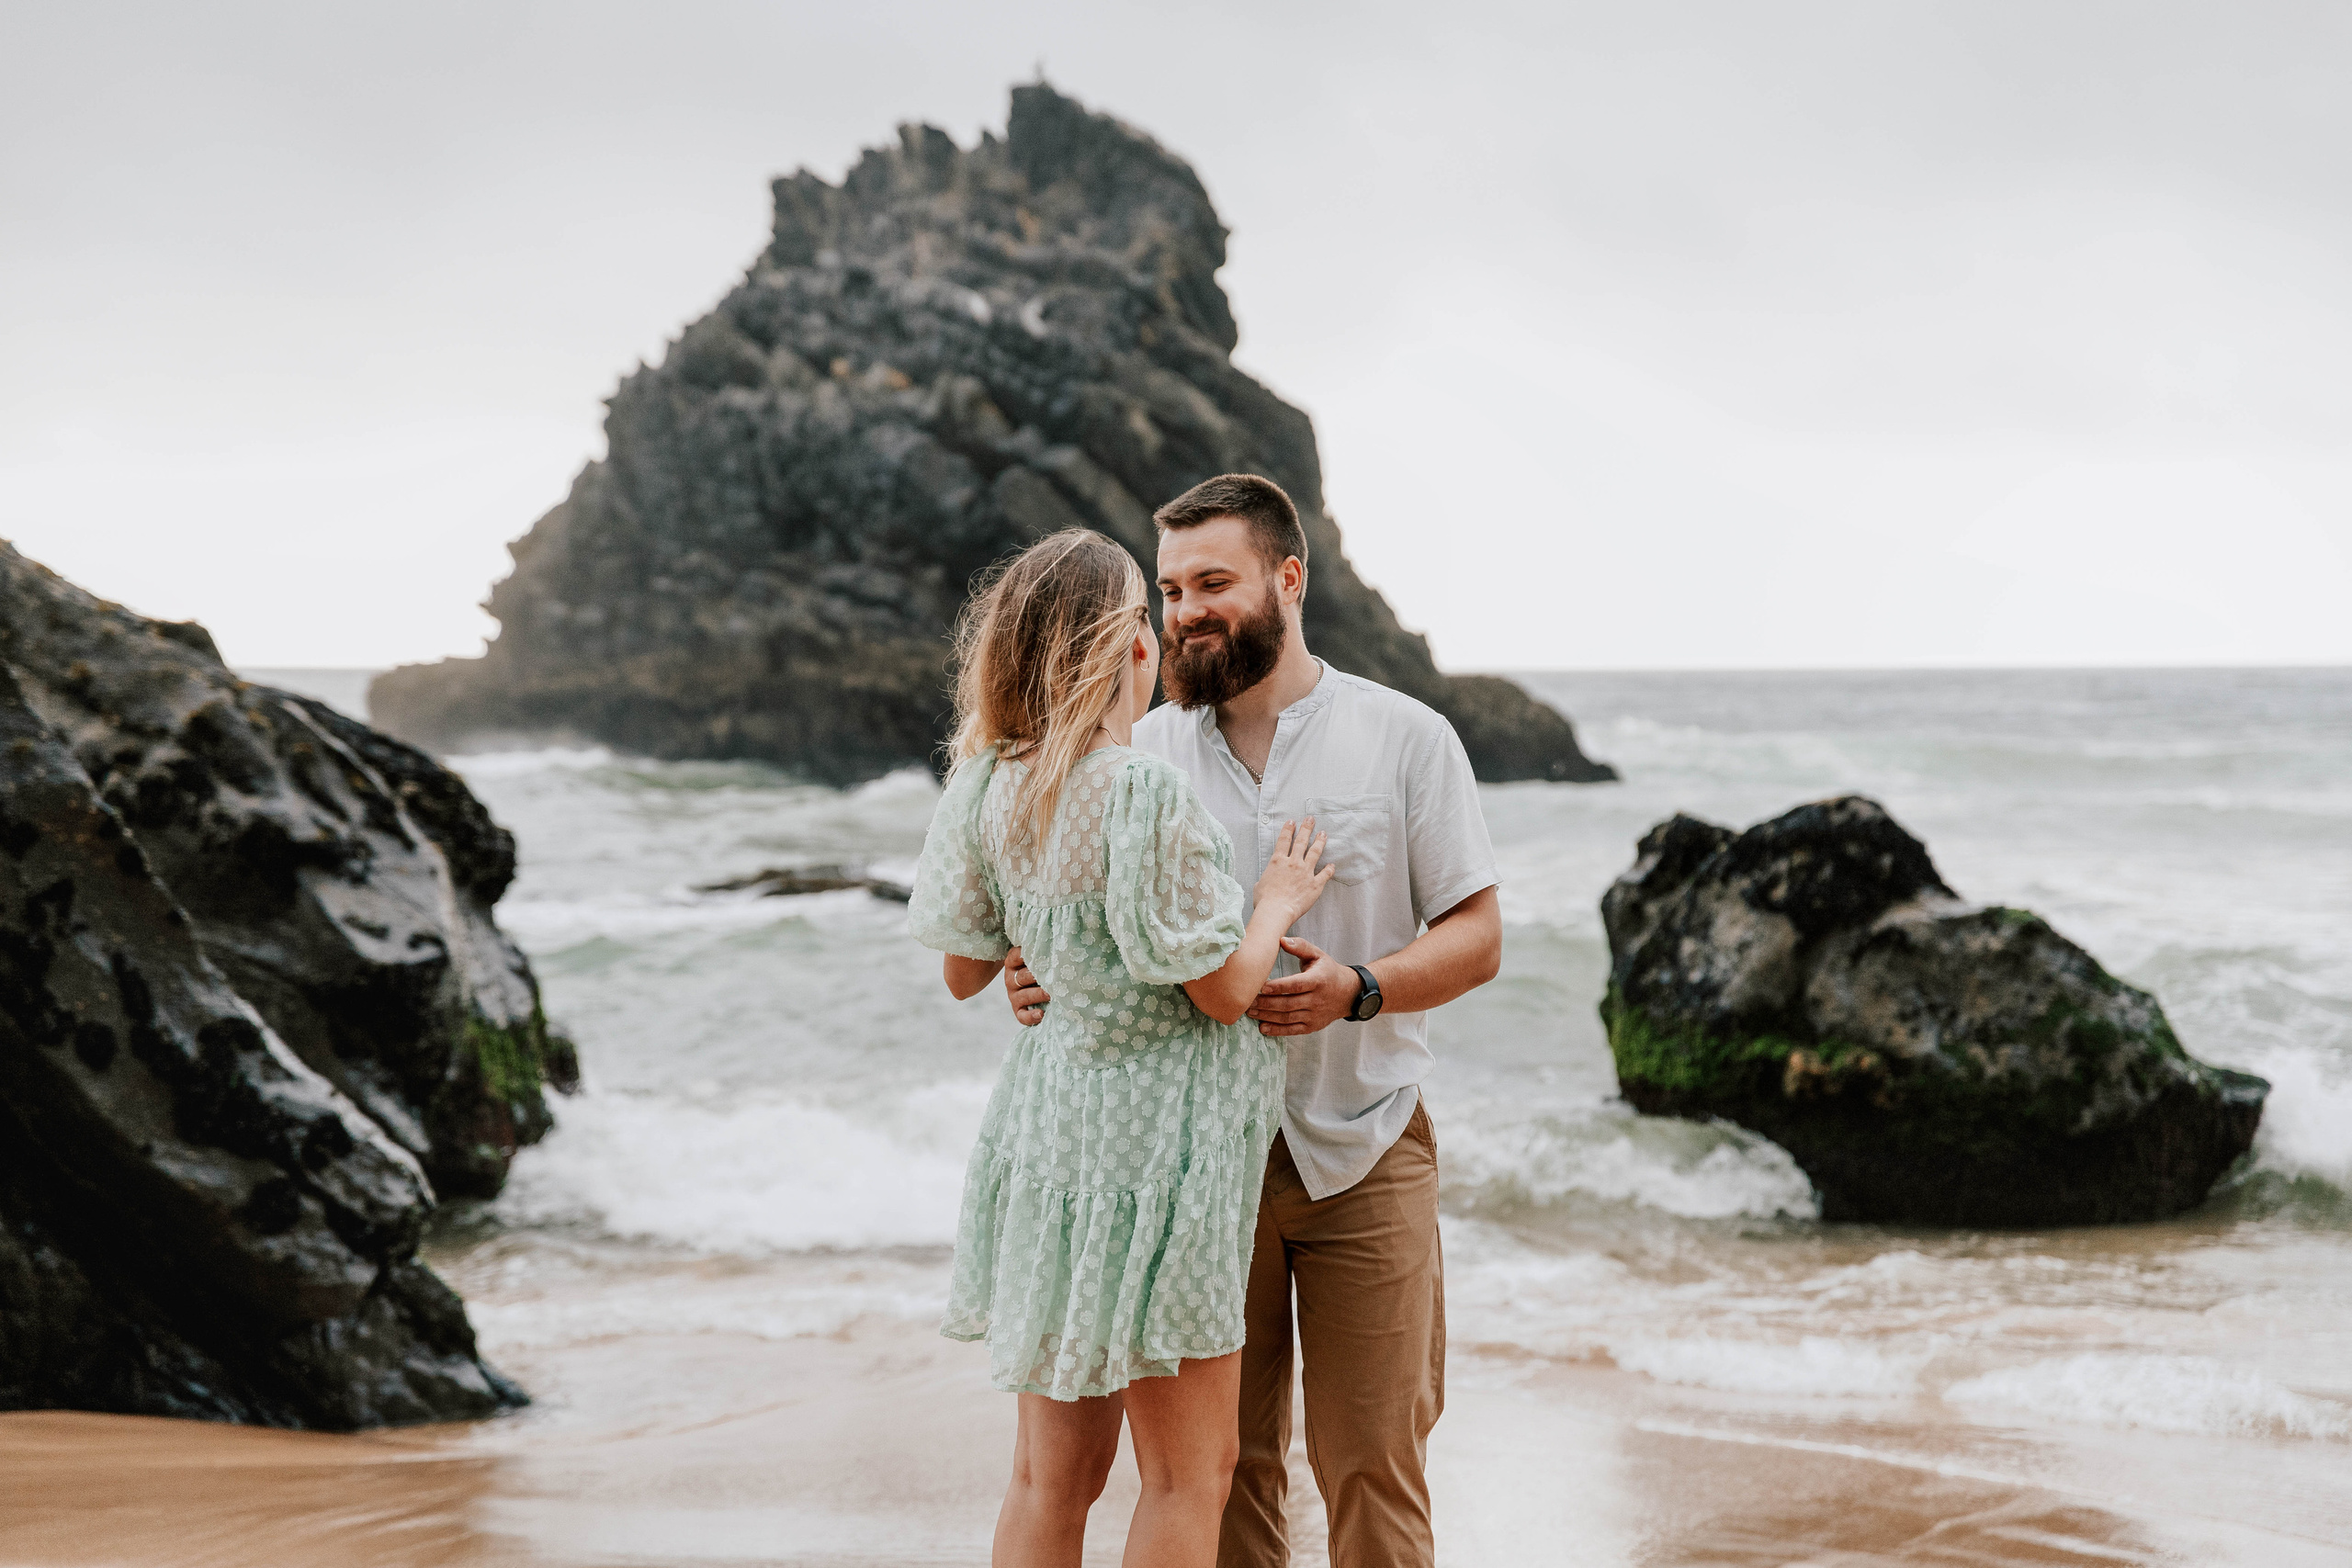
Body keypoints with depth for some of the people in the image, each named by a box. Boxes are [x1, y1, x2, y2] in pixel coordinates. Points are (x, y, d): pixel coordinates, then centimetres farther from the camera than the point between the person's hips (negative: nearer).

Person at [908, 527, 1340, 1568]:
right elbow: (1222, 988, -15)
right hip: (1150, 1140, -7)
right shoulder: (1147, 797, -20)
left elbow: (962, 969, 9)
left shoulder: (989, 790, 0)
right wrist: (1278, 899, 4)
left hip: (1043, 1124, 7)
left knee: (1051, 1474, 13)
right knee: (1188, 1478, 5)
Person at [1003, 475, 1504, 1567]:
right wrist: (1041, 980, -12)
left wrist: (1355, 988, -20)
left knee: (1370, 1465, -1)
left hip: (1361, 1156, -2)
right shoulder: (1144, 751, 7)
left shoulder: (1404, 739, -1)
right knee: (1222, 1464, 5)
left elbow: (1475, 938, -2)